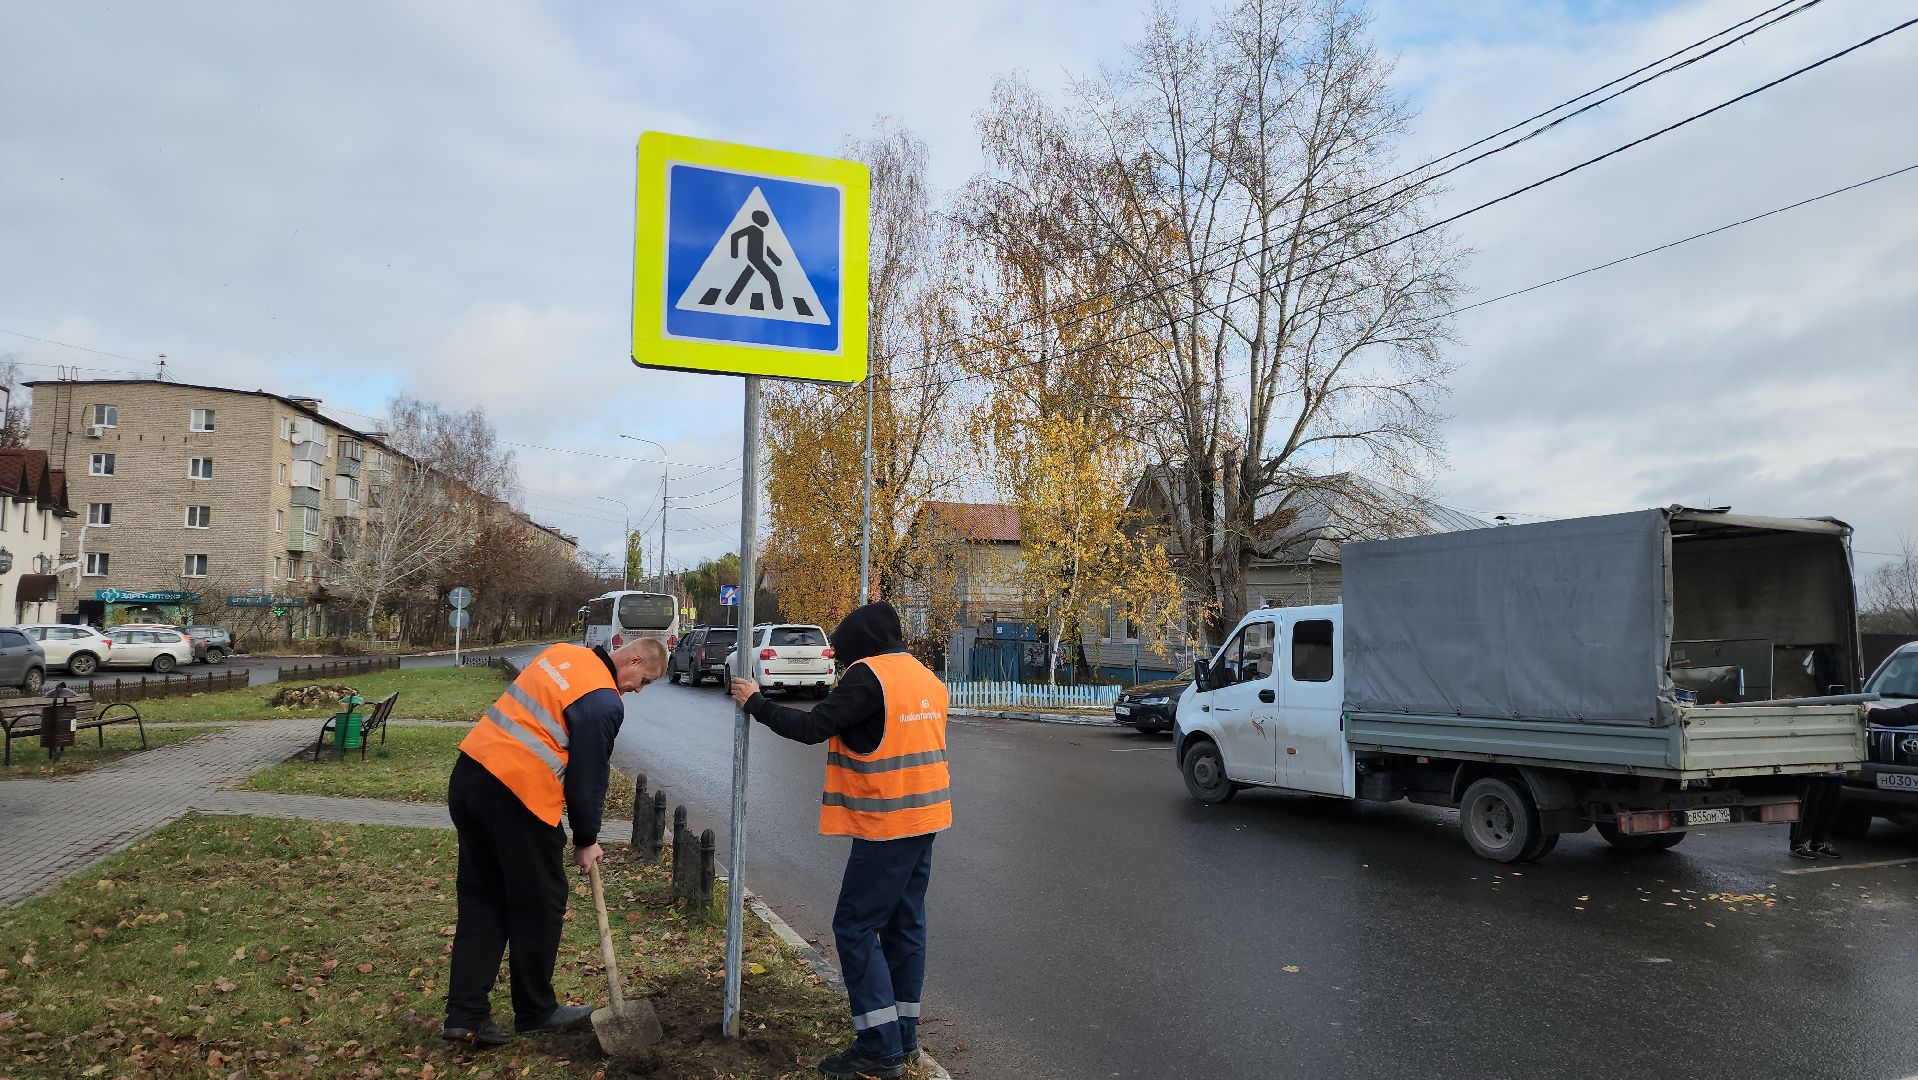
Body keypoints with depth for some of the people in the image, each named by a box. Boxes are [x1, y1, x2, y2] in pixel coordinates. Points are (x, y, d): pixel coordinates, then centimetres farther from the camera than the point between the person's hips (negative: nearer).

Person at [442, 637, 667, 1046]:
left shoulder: (564, 653, 13)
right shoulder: (605, 702, -12)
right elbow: (588, 777, -7)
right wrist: (587, 840, 7)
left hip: (468, 772, 9)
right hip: (518, 795, -9)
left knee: (480, 902, 15)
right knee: (540, 906, 9)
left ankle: (465, 1014, 17)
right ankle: (536, 1012, 23)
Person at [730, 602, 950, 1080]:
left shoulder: (868, 675, -13)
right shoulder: (927, 678, 13)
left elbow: (812, 727, -16)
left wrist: (755, 703, -5)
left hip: (886, 824, -9)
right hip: (924, 818, 9)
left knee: (855, 927, -3)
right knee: (904, 925, 14)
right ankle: (904, 1036, 22)